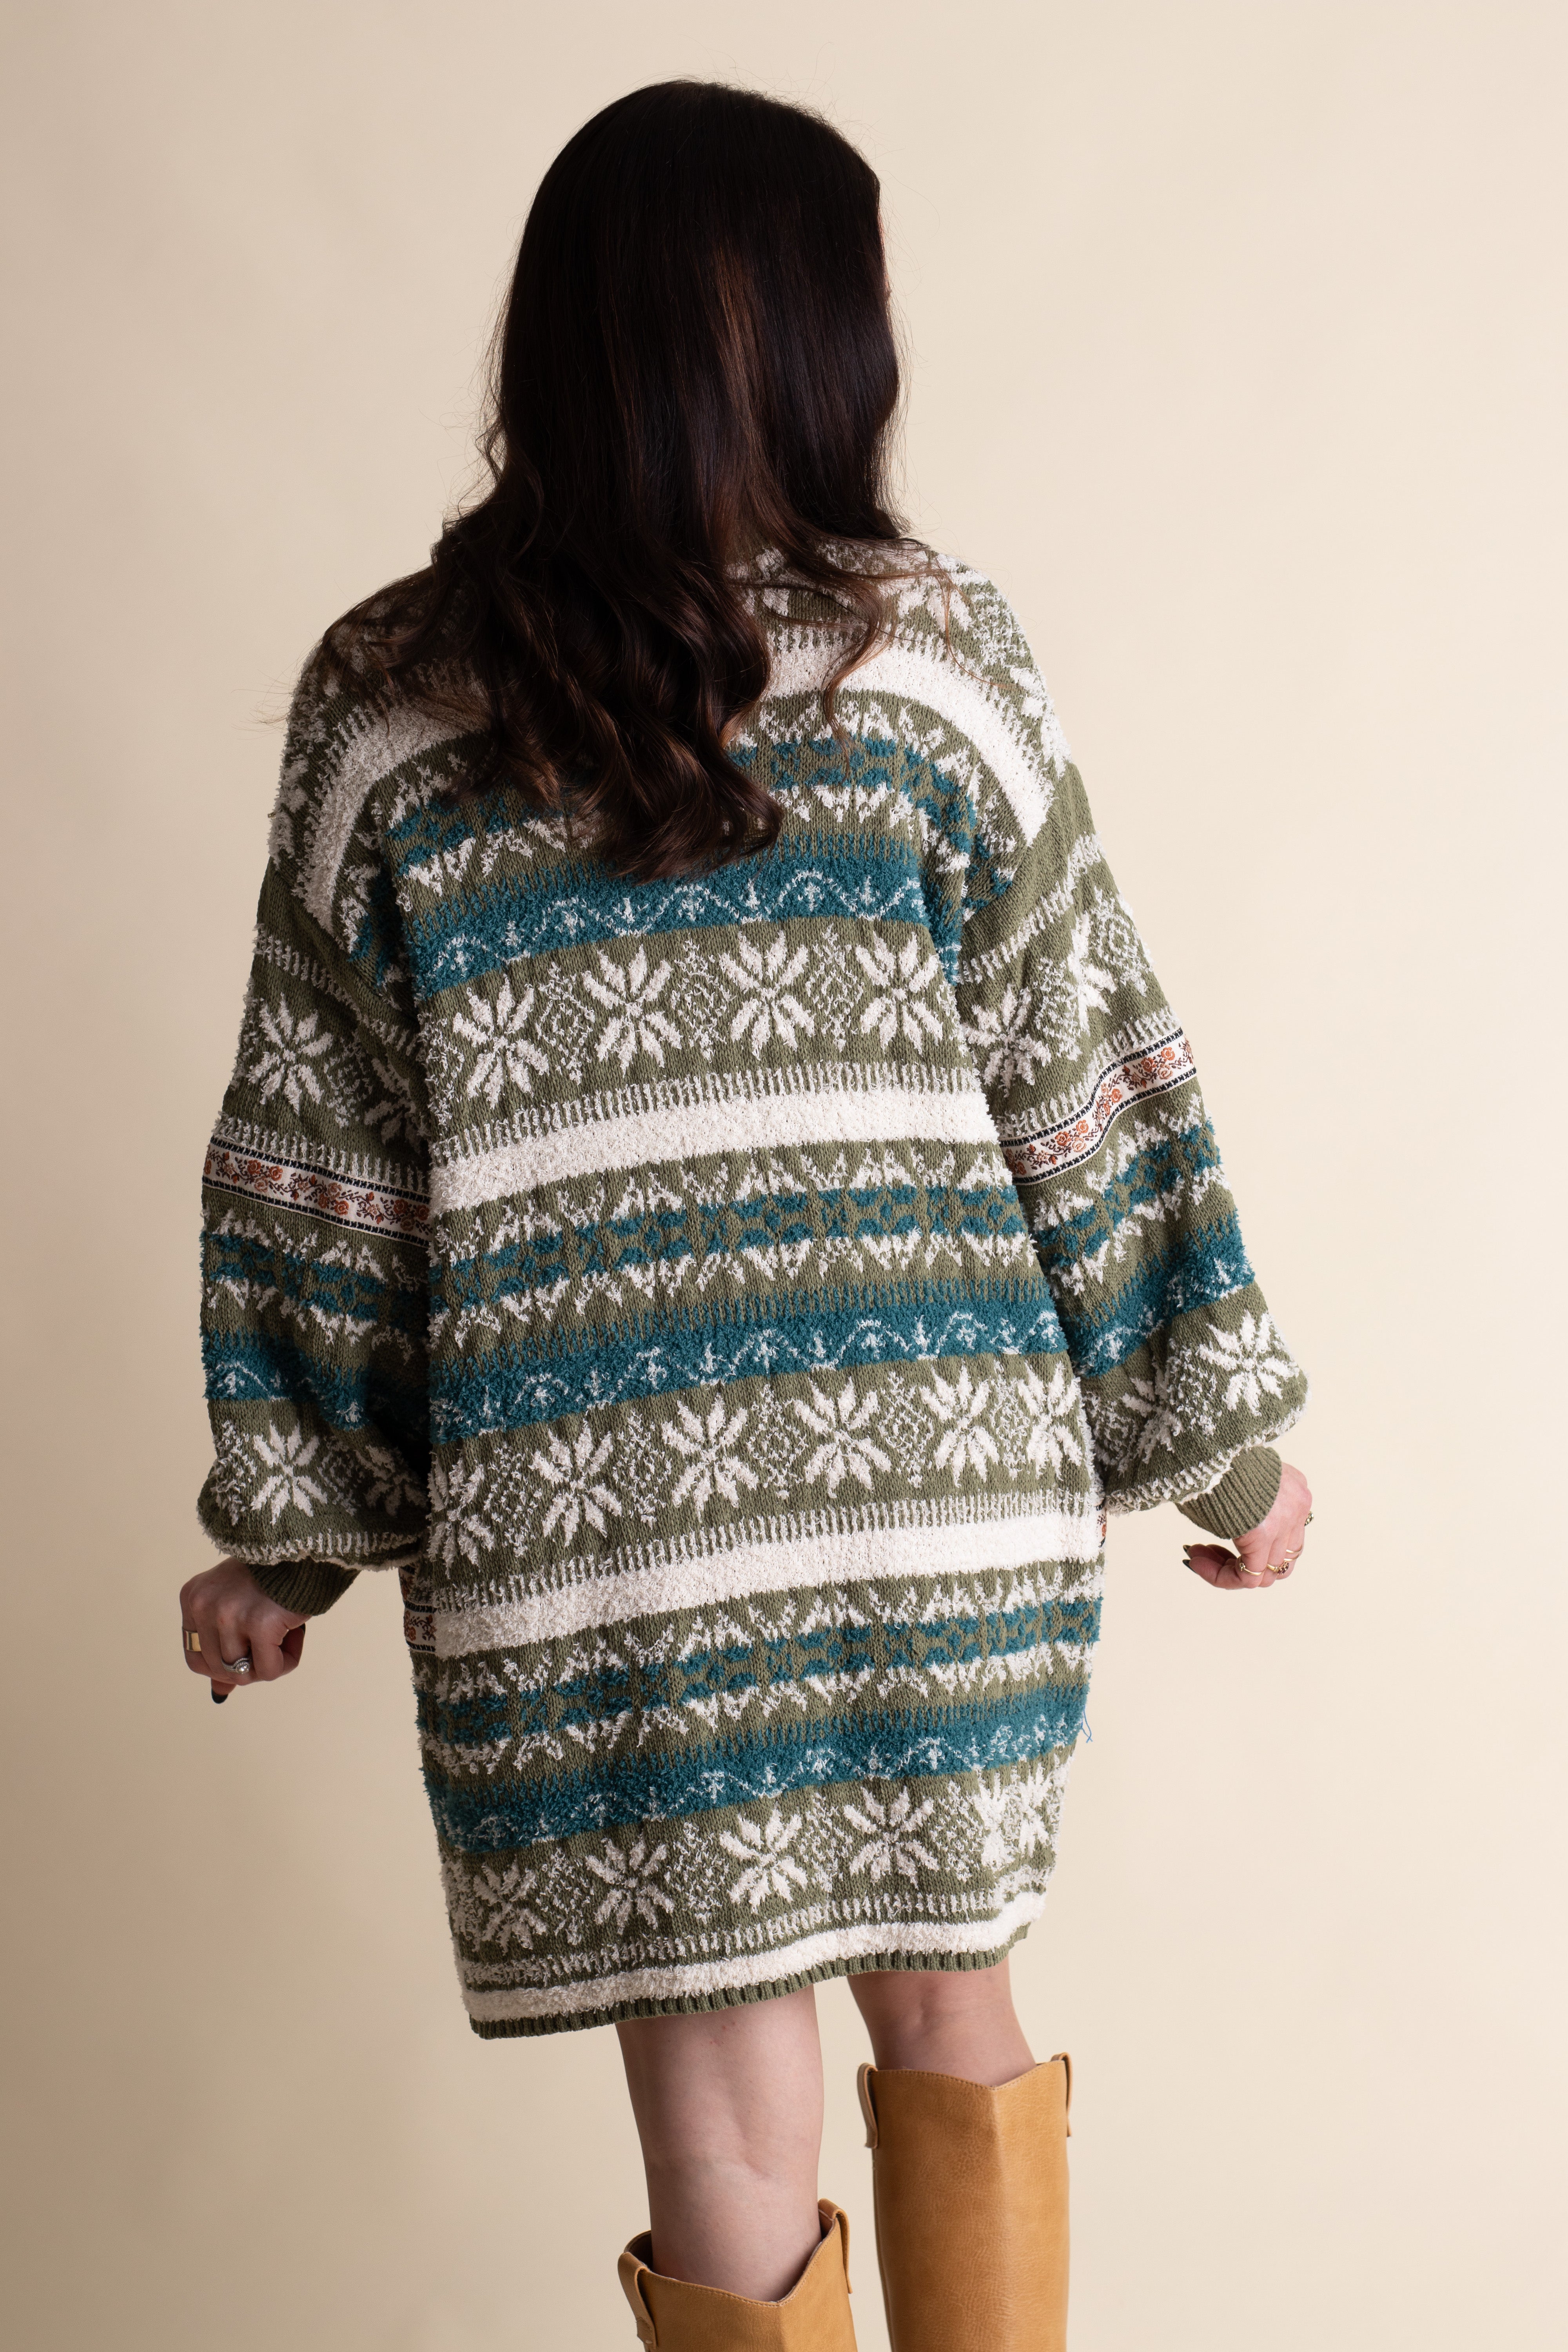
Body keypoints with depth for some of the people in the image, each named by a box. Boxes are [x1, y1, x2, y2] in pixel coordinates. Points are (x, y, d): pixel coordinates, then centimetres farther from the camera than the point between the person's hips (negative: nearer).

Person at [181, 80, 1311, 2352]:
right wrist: (1224, 1434, 11)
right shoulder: (934, 653, -2)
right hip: (941, 1487, 1)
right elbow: (1091, 1074, 2)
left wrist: (284, 1524, 12)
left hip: (582, 1534, -1)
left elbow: (311, 1151, 4)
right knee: (950, 2007, 24)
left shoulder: (382, 699, 0)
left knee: (730, 2144, 11)